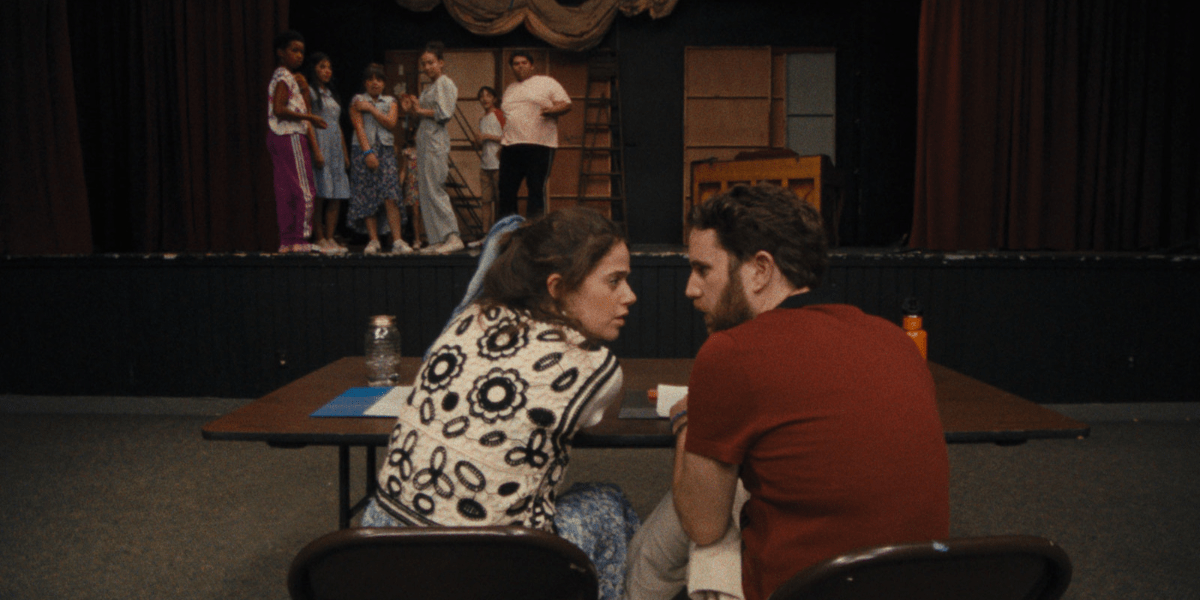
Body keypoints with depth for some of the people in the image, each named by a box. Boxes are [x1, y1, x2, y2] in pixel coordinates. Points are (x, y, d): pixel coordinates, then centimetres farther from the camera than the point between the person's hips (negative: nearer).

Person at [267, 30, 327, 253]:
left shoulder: (283, 77, 20)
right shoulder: (284, 78, -9)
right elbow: (279, 109, -20)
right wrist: (308, 117, -16)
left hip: (279, 138, 10)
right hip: (290, 137, -10)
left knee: (285, 192, 8)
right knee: (304, 190, -8)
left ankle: (286, 241, 9)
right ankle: (300, 239, -8)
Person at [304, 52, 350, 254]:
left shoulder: (331, 94, 21)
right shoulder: (309, 91, -1)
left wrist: (345, 153, 17)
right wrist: (316, 151, -18)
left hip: (335, 146, 7)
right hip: (319, 144, -7)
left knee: (337, 195, 2)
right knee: (319, 195, -9)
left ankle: (330, 238, 5)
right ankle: (320, 239, -5)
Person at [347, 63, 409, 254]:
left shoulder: (391, 101, 15)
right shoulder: (357, 101, 7)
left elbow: (390, 123, -2)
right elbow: (359, 127, -3)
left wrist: (371, 109, -4)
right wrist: (368, 152, -13)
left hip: (386, 149, 1)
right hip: (363, 149, -1)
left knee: (391, 195, -12)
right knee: (366, 195, -5)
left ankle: (397, 240, -15)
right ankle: (373, 240, -1)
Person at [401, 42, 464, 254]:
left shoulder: (445, 83, -4)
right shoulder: (428, 87, 22)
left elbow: (444, 113, -16)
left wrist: (420, 110, -8)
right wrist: (411, 110, 6)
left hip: (436, 141, -9)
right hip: (424, 141, 9)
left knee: (434, 190, -13)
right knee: (427, 191, 6)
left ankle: (453, 237, -12)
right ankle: (437, 240, 7)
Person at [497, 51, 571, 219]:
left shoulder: (547, 83, 8)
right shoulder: (509, 89, 25)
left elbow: (566, 104, 1)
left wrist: (551, 110, -19)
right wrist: (502, 143, 20)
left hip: (539, 144, -5)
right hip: (511, 146, 5)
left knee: (536, 190, -8)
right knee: (506, 189, 2)